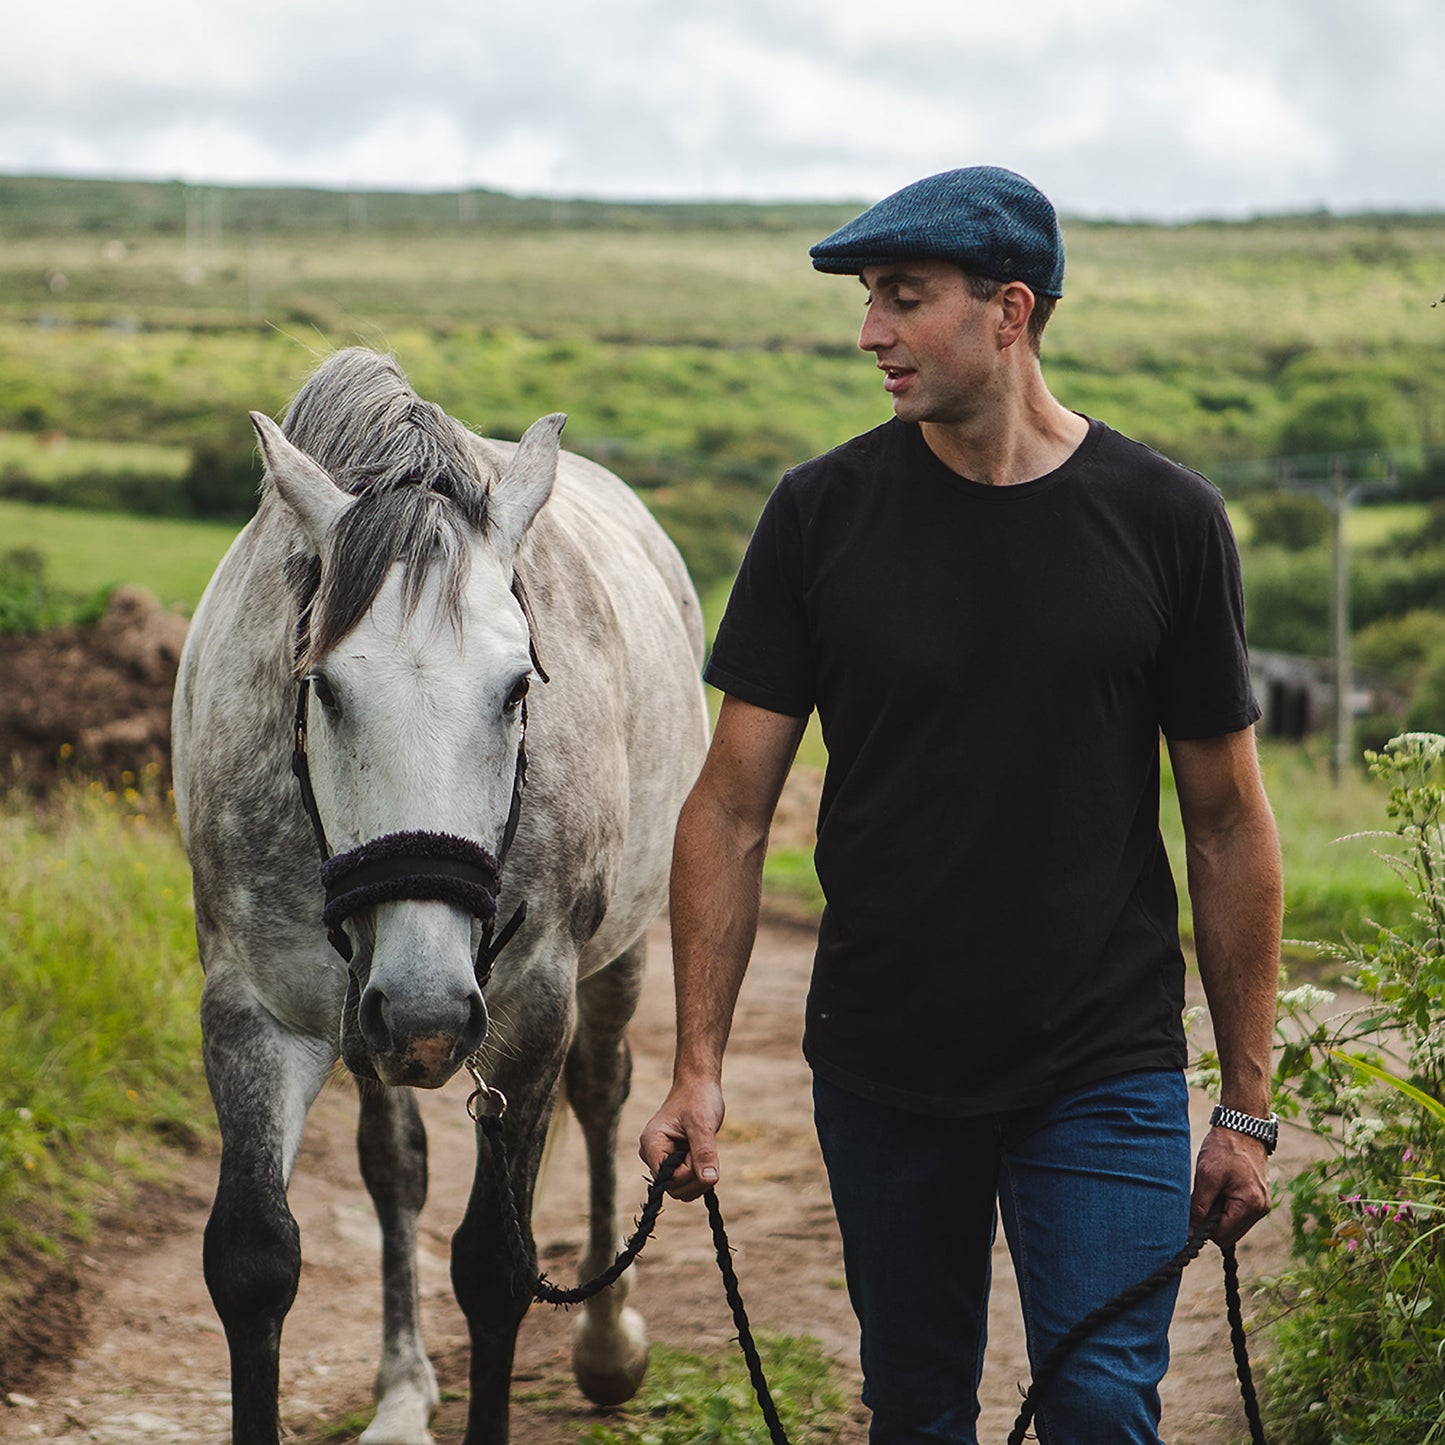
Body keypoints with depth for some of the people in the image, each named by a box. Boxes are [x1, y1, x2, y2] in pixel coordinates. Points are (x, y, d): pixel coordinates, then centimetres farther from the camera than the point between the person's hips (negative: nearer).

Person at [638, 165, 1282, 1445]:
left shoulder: (1166, 521, -4)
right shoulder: (822, 514, -3)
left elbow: (1228, 823, 2)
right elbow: (733, 810, 0)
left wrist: (1248, 1103, 1)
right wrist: (699, 1066, -7)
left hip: (1106, 1075, -1)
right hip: (880, 1074, 2)